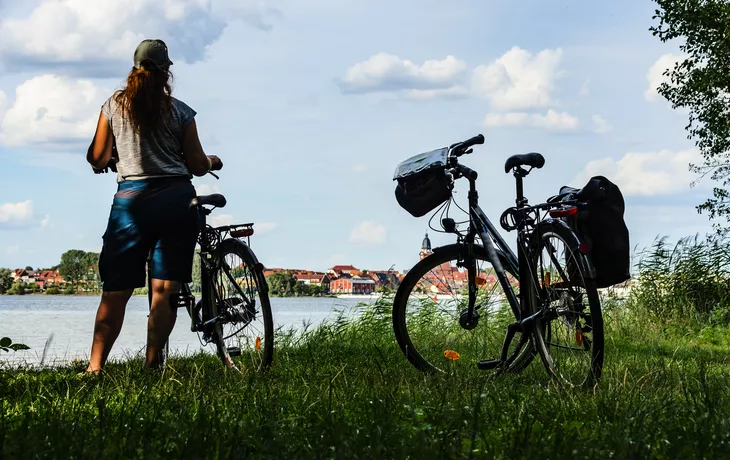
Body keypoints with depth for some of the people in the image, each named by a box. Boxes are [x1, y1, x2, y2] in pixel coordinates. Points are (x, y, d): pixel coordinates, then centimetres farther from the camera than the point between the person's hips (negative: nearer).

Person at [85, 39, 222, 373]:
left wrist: (103, 162, 30)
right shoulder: (179, 111, 3)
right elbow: (196, 165, 4)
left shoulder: (114, 105, 5)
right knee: (165, 289, 2)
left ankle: (95, 367, -8)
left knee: (115, 292, 2)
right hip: (176, 199, 0)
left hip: (130, 200, 1)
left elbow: (98, 159, 7)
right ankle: (152, 363, -2)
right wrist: (212, 161, 26)